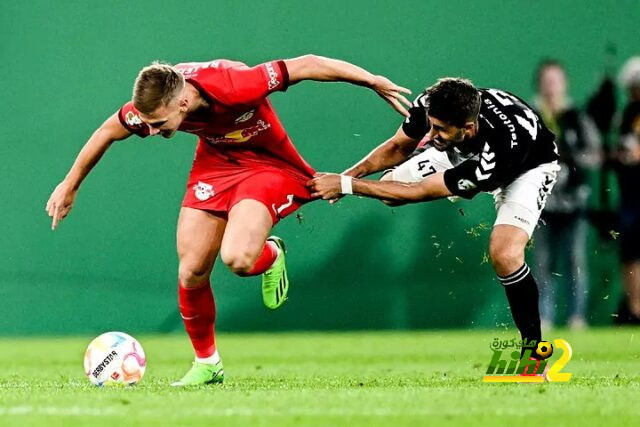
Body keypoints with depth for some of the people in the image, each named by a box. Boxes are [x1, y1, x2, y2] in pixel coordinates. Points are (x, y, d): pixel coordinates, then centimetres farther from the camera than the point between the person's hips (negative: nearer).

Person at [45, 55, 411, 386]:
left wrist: (376, 82, -19)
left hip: (268, 165, -5)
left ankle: (271, 255, 10)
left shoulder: (235, 86, -38)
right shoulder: (152, 104, -22)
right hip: (215, 164, 5)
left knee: (237, 258, -28)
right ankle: (207, 363, 18)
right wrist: (70, 186, 9)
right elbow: (107, 133, -1)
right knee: (191, 273, -4)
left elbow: (306, 65, -27)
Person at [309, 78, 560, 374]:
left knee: (505, 255, -28)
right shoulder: (429, 106, -31)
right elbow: (398, 147, -6)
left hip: (529, 164, -7)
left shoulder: (495, 153, -46)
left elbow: (416, 193, -36)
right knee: (388, 187, 0)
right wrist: (352, 173, -23)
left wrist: (347, 185, -35)